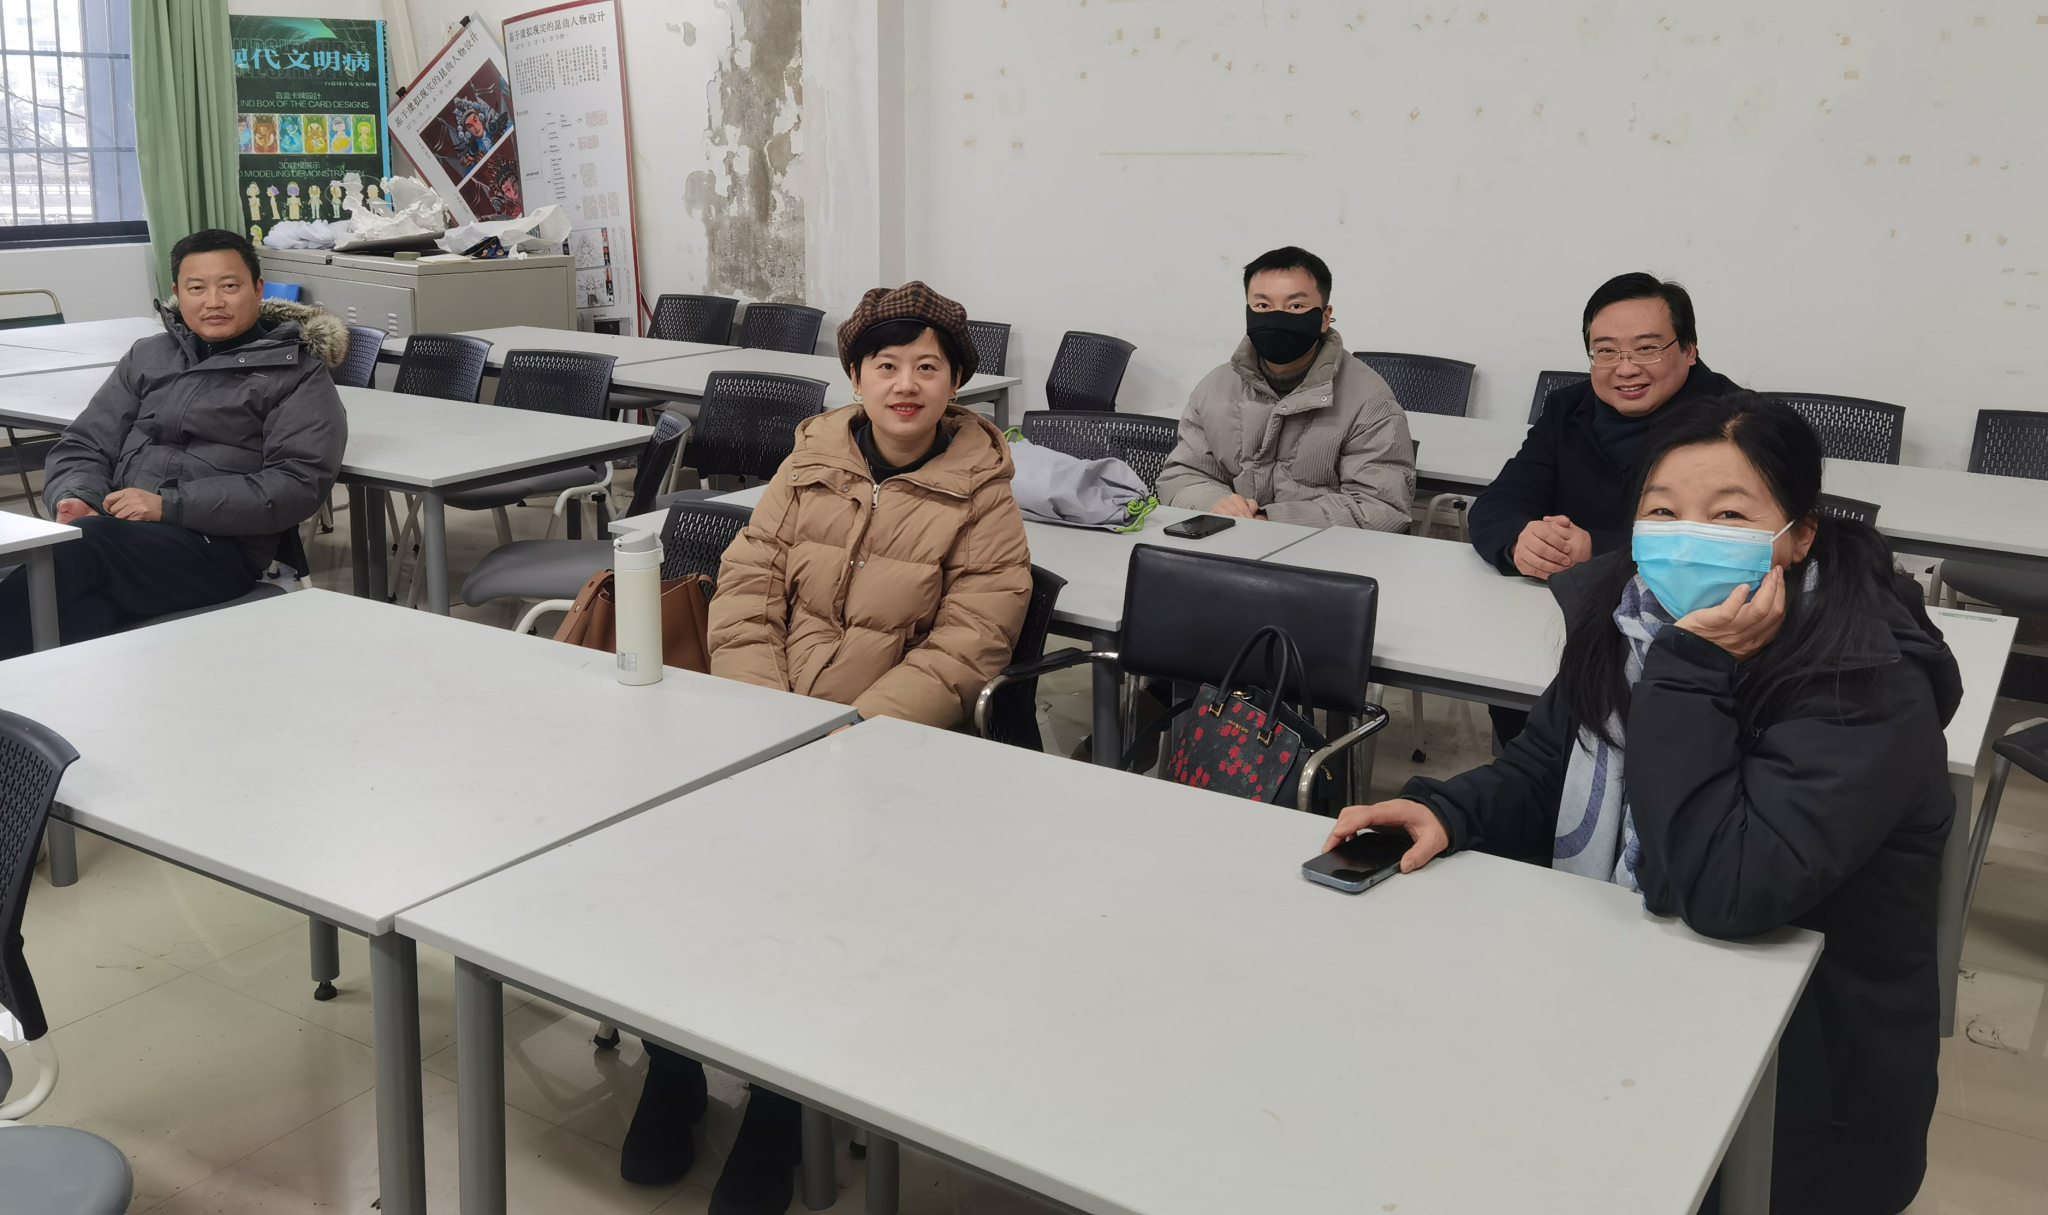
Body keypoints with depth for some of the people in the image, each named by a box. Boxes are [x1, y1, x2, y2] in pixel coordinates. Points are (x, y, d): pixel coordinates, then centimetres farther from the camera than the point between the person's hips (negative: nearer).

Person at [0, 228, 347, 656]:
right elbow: (84, 445, 23)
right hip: (118, 529, 4)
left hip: (219, 545, -4)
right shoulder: (147, 356, 23)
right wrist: (74, 497, -3)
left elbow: (300, 483, -6)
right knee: (82, 612, -33)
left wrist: (169, 506, -14)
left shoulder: (300, 374, 8)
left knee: (83, 541, -33)